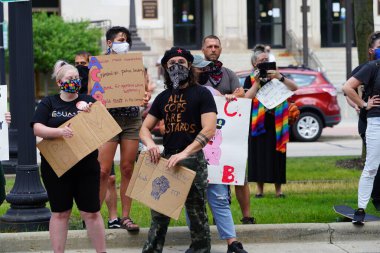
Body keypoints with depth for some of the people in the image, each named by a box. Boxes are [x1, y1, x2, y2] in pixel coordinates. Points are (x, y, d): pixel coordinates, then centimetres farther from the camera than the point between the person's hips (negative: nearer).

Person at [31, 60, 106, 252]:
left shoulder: (88, 101, 6)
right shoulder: (48, 103, 3)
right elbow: (37, 129, -9)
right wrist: (59, 131, -25)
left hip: (86, 167, 1)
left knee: (91, 213, 2)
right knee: (59, 213, 7)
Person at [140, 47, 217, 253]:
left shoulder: (201, 94, -3)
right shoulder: (163, 97, 13)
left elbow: (209, 129, -14)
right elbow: (145, 128, 14)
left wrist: (184, 153, -25)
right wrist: (150, 143, -11)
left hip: (193, 159, -5)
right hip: (166, 159, 5)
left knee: (197, 213, 3)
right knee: (158, 212, 8)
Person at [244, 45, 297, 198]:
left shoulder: (276, 76, 10)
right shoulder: (250, 79, 7)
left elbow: (294, 88, -4)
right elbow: (247, 98, -8)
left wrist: (279, 77, -16)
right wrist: (257, 82, -13)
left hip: (276, 123, 1)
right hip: (258, 123, -1)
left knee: (276, 155, 1)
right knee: (259, 155, 0)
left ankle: (278, 189, 6)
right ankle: (260, 188, 9)